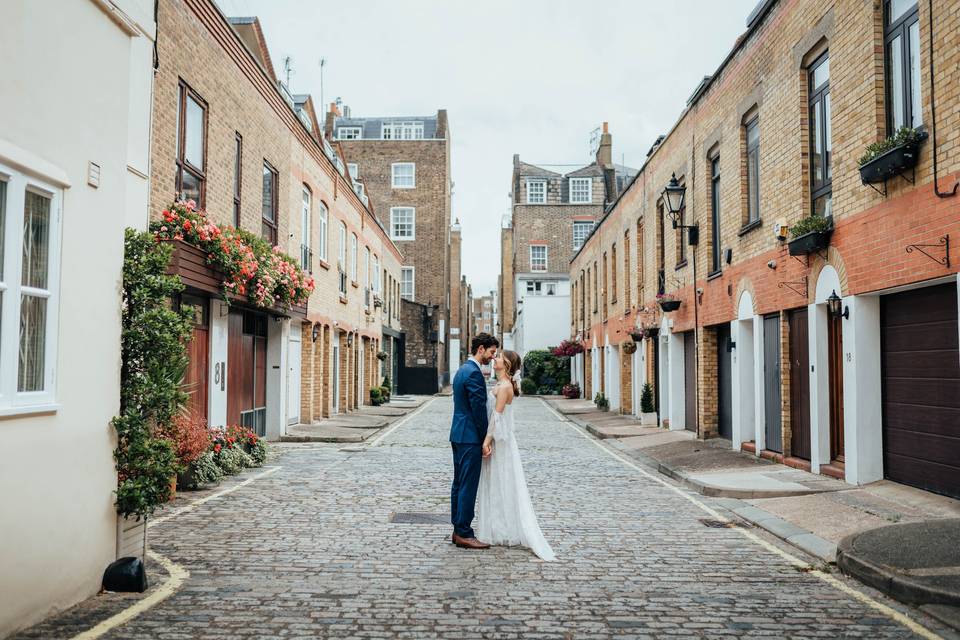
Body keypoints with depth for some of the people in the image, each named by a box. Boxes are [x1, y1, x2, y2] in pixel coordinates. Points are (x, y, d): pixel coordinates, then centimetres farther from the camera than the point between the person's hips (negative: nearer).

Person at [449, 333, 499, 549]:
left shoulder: (463, 369, 15)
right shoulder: (473, 373, -17)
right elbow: (479, 409, -18)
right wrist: (485, 441, -12)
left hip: (458, 435, 11)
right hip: (470, 437, -11)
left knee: (459, 484, 13)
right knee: (468, 486, -5)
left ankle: (458, 530, 19)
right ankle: (464, 534, 0)